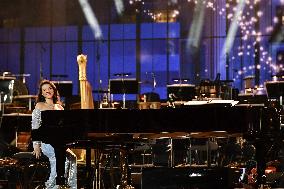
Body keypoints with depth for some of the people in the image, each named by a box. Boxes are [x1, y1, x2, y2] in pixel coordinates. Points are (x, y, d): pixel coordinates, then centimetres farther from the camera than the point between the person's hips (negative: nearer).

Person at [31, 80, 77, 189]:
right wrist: (36, 146, -8)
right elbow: (35, 127, 2)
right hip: (46, 141, -4)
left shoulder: (59, 107, 20)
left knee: (72, 157, -25)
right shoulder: (39, 106, 8)